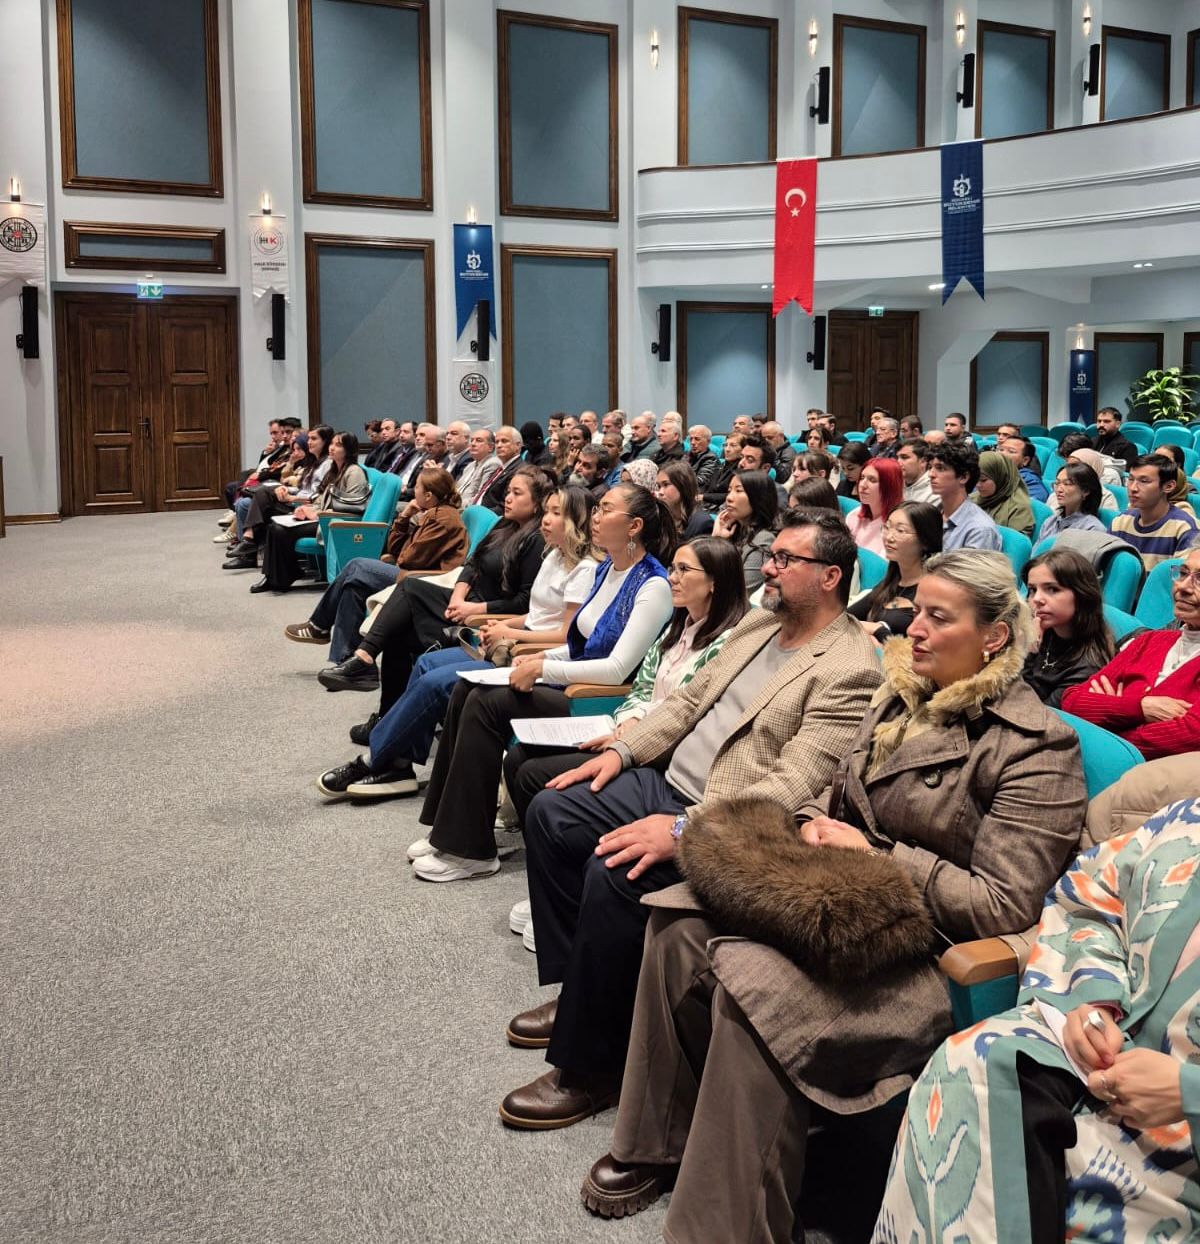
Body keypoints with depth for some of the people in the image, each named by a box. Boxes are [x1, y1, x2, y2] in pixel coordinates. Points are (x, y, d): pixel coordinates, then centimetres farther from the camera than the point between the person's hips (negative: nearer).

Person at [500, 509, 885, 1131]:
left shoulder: (849, 671, -18)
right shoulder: (758, 622, 11)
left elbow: (791, 789, -26)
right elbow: (690, 697, 19)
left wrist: (683, 830, -32)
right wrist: (622, 750, 6)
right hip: (667, 781, 10)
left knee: (613, 872, -30)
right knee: (549, 813, 3)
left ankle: (589, 1067, -12)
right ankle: (580, 990, 15)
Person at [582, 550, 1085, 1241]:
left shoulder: (1036, 745, -13)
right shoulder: (902, 696, 10)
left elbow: (1003, 905, -18)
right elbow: (838, 792, 22)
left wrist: (877, 857, -16)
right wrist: (811, 822, -2)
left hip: (932, 946, -8)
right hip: (847, 900, 8)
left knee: (752, 981, -30)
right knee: (680, 928, -13)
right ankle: (657, 1144, 3)